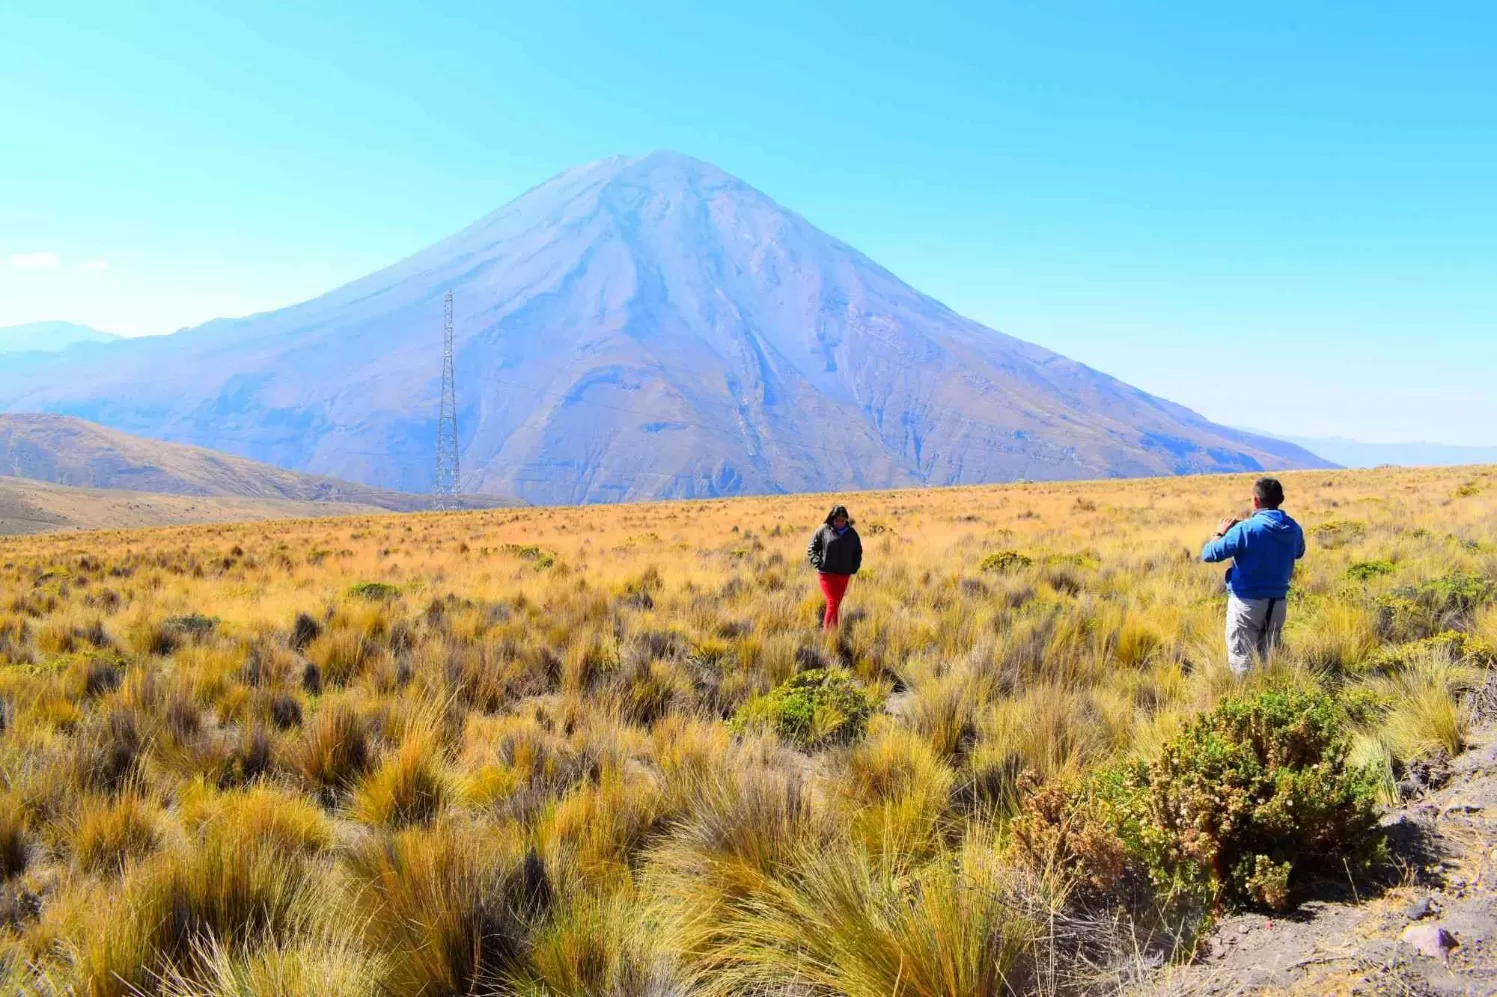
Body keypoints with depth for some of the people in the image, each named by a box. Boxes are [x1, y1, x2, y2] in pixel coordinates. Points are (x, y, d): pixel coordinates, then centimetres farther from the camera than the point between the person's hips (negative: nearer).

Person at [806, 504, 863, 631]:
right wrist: (818, 563, -11)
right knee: (832, 603, -11)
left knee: (838, 605, 11)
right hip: (827, 574, -4)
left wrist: (854, 568, 5)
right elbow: (811, 549, 2)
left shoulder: (852, 533, 8)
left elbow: (858, 552, 19)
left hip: (844, 575, 4)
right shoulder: (823, 530, -3)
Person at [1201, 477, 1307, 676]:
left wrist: (1220, 533, 3)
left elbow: (1208, 555, -16)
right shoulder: (1293, 528, 0)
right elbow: (1299, 553, 23)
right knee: (1270, 657, 17)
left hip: (1247, 602, -5)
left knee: (1240, 660, 0)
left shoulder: (1245, 529, -18)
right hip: (1278, 603, 6)